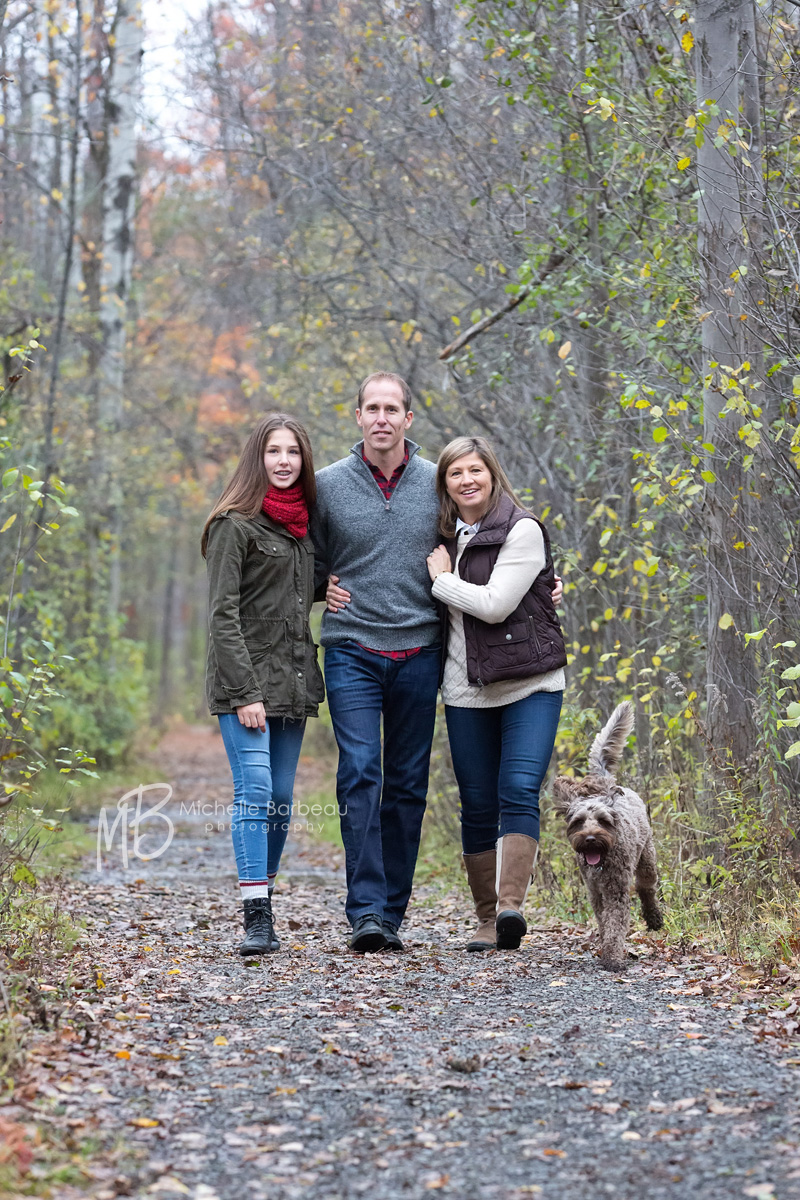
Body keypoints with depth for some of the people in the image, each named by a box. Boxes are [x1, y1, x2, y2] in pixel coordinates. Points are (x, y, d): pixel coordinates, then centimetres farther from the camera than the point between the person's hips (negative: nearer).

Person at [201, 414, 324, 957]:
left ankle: (264, 904, 13)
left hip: (291, 682, 7)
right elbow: (223, 614, -11)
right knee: (255, 793, -14)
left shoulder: (302, 524, 15)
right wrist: (244, 692, -18)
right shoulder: (235, 524, -6)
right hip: (245, 679, -7)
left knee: (281, 800, 6)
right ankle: (257, 918, -15)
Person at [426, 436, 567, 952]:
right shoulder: (448, 537, 12)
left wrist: (440, 579, -5)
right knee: (478, 805, 4)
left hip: (530, 683, -5)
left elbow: (494, 604, -17)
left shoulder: (523, 530, -8)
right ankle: (488, 920, 11)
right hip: (467, 691, 5)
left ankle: (511, 905, -26)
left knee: (519, 791, -19)